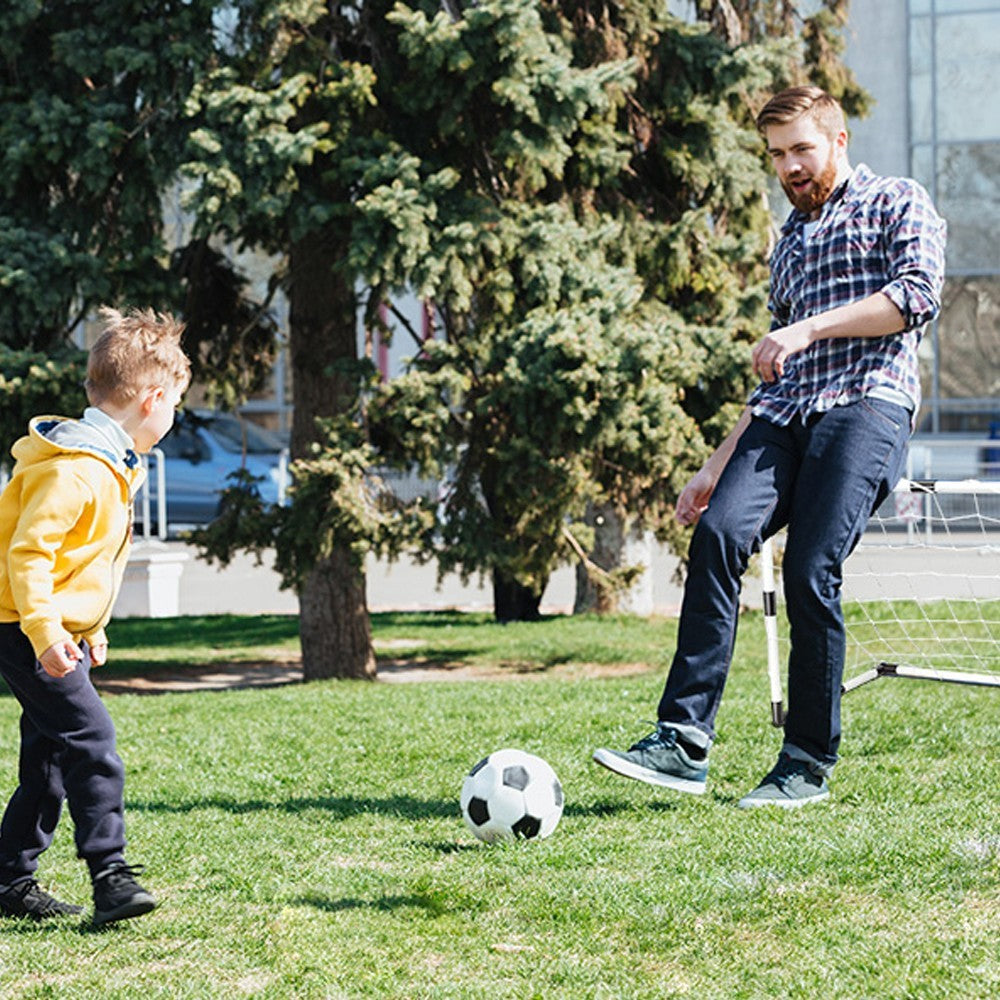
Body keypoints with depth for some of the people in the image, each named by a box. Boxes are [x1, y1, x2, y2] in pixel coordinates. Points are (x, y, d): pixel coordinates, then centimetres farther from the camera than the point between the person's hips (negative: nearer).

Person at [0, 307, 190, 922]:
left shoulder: (113, 465, 13)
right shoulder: (74, 469, -21)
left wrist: (92, 627, 24)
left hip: (62, 630, 10)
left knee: (51, 757, 11)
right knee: (91, 737, -17)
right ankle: (110, 874, -19)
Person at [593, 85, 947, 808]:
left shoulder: (897, 203, 14)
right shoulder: (789, 240, 32)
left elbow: (919, 294, -5)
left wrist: (811, 327, -10)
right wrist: (717, 467, 25)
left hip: (868, 403, -5)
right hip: (784, 418, 5)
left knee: (811, 569, -21)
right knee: (719, 533, -21)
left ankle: (810, 763, -8)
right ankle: (686, 739, -27)